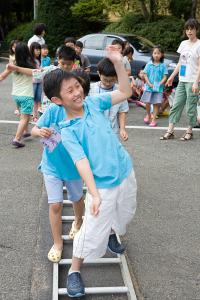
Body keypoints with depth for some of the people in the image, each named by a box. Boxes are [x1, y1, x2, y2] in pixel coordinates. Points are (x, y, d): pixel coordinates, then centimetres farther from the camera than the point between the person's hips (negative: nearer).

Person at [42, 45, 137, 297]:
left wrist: (118, 62, -9)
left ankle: (110, 234, 60)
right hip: (103, 185, -5)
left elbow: (125, 92, 3)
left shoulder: (93, 102, -3)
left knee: (124, 216, 27)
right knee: (92, 233, 0)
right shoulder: (67, 131, -16)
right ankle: (74, 271, 24)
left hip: (126, 174, 5)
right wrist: (94, 194, -33)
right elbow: (81, 162, -24)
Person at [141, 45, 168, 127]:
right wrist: (149, 84, -11)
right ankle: (148, 115, 30)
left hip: (158, 88, -1)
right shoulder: (149, 64, 2)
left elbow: (165, 77, -2)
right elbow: (145, 75, 2)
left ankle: (153, 120, 9)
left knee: (156, 104, 1)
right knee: (147, 103, 2)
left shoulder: (163, 65, 0)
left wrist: (159, 84, -15)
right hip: (149, 87, 1)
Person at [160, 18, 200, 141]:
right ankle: (170, 131, 9)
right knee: (176, 105, 5)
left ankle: (189, 131, 13)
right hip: (182, 80, 6)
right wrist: (172, 76, 15)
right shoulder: (183, 44, 12)